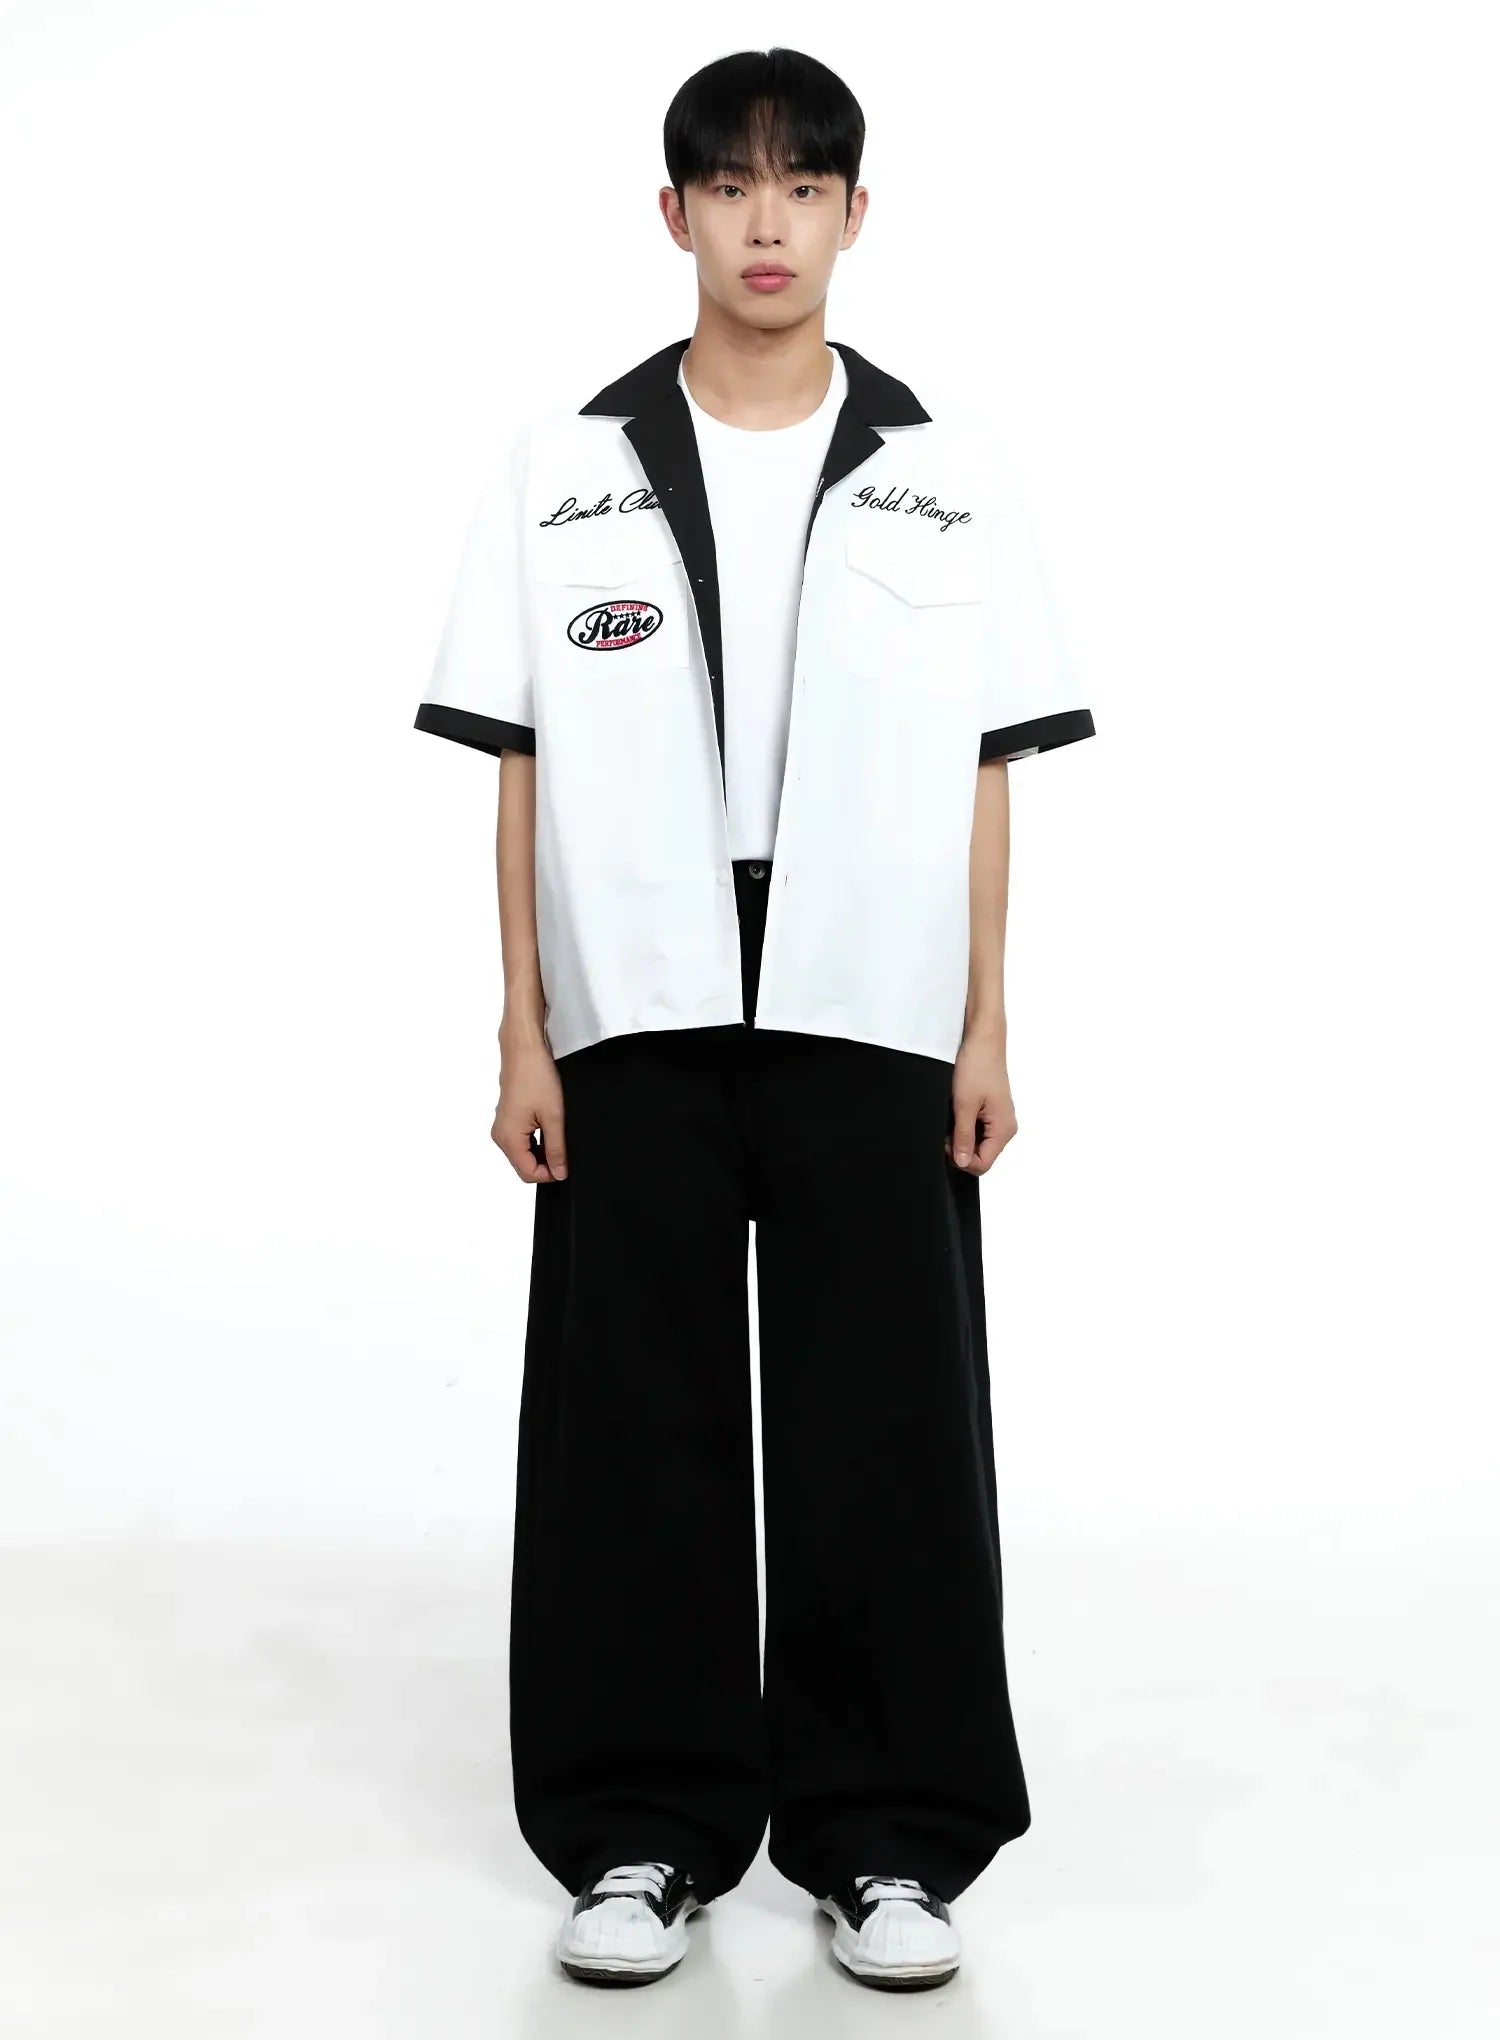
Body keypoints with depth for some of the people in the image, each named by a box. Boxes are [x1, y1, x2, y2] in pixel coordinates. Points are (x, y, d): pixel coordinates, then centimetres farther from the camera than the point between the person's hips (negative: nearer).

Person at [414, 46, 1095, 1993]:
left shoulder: (948, 469, 5)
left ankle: (887, 1833, 18)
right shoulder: (563, 467, 4)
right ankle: (646, 1830, 20)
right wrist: (523, 1035, -2)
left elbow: (987, 768, 5)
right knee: (636, 1428, 6)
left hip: (871, 1024, 0)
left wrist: (986, 1026, -1)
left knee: (883, 1426, 4)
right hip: (638, 1023, 0)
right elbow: (520, 763, 3)